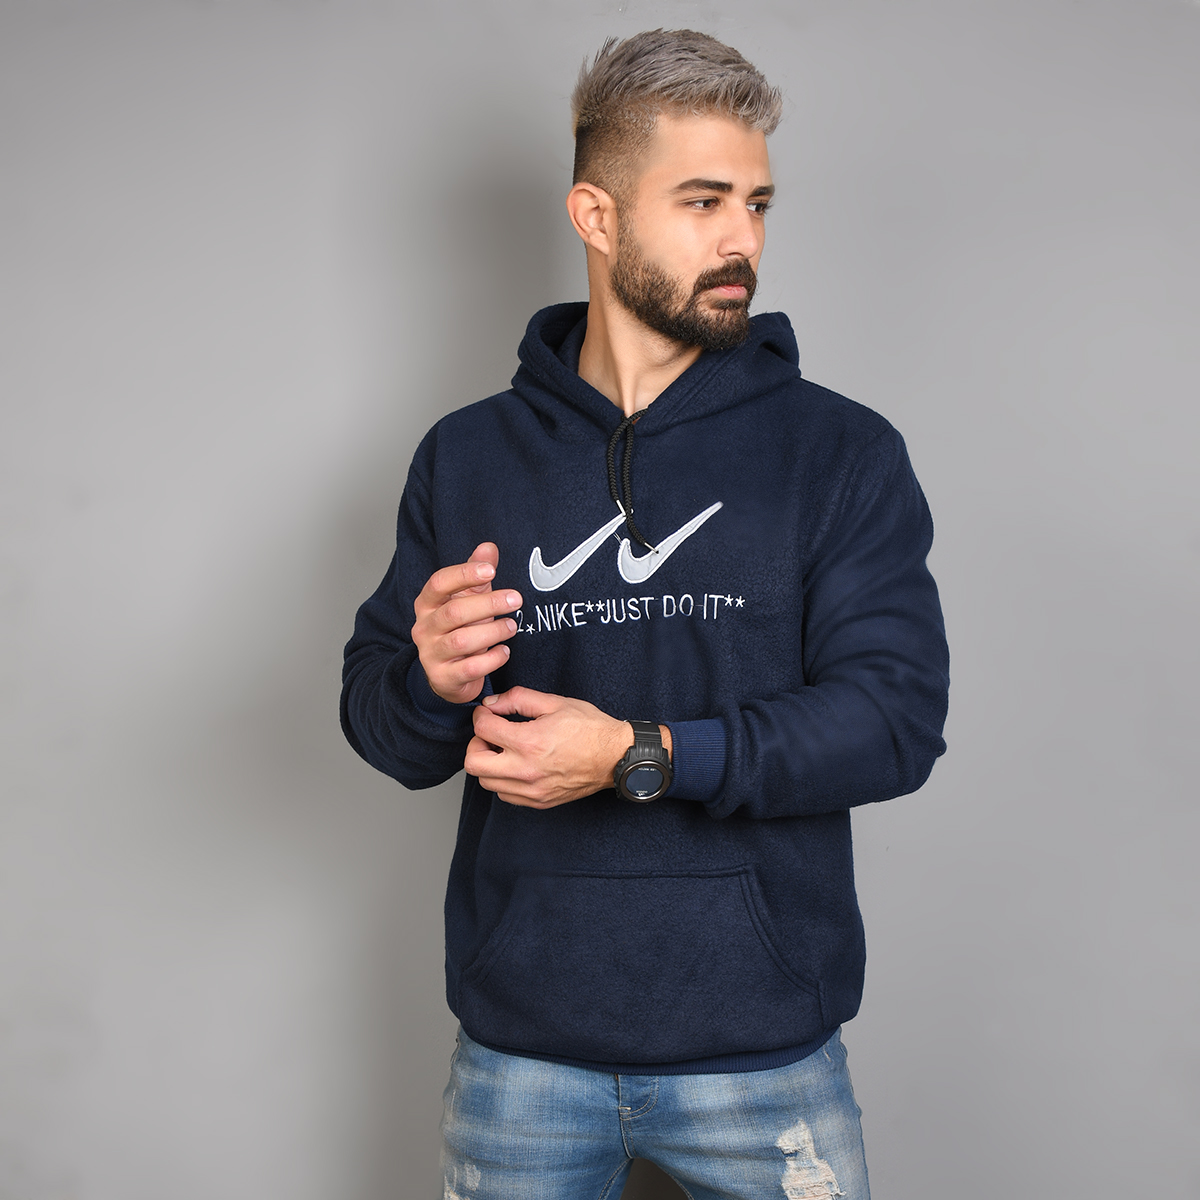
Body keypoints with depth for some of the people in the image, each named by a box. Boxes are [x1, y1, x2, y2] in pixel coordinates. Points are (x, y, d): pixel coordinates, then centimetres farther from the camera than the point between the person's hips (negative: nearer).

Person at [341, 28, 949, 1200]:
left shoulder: (842, 453, -2)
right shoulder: (465, 457, 4)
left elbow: (897, 717, -11)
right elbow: (378, 724, 5)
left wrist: (643, 758, -21)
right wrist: (432, 685, -18)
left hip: (762, 1047, -1)